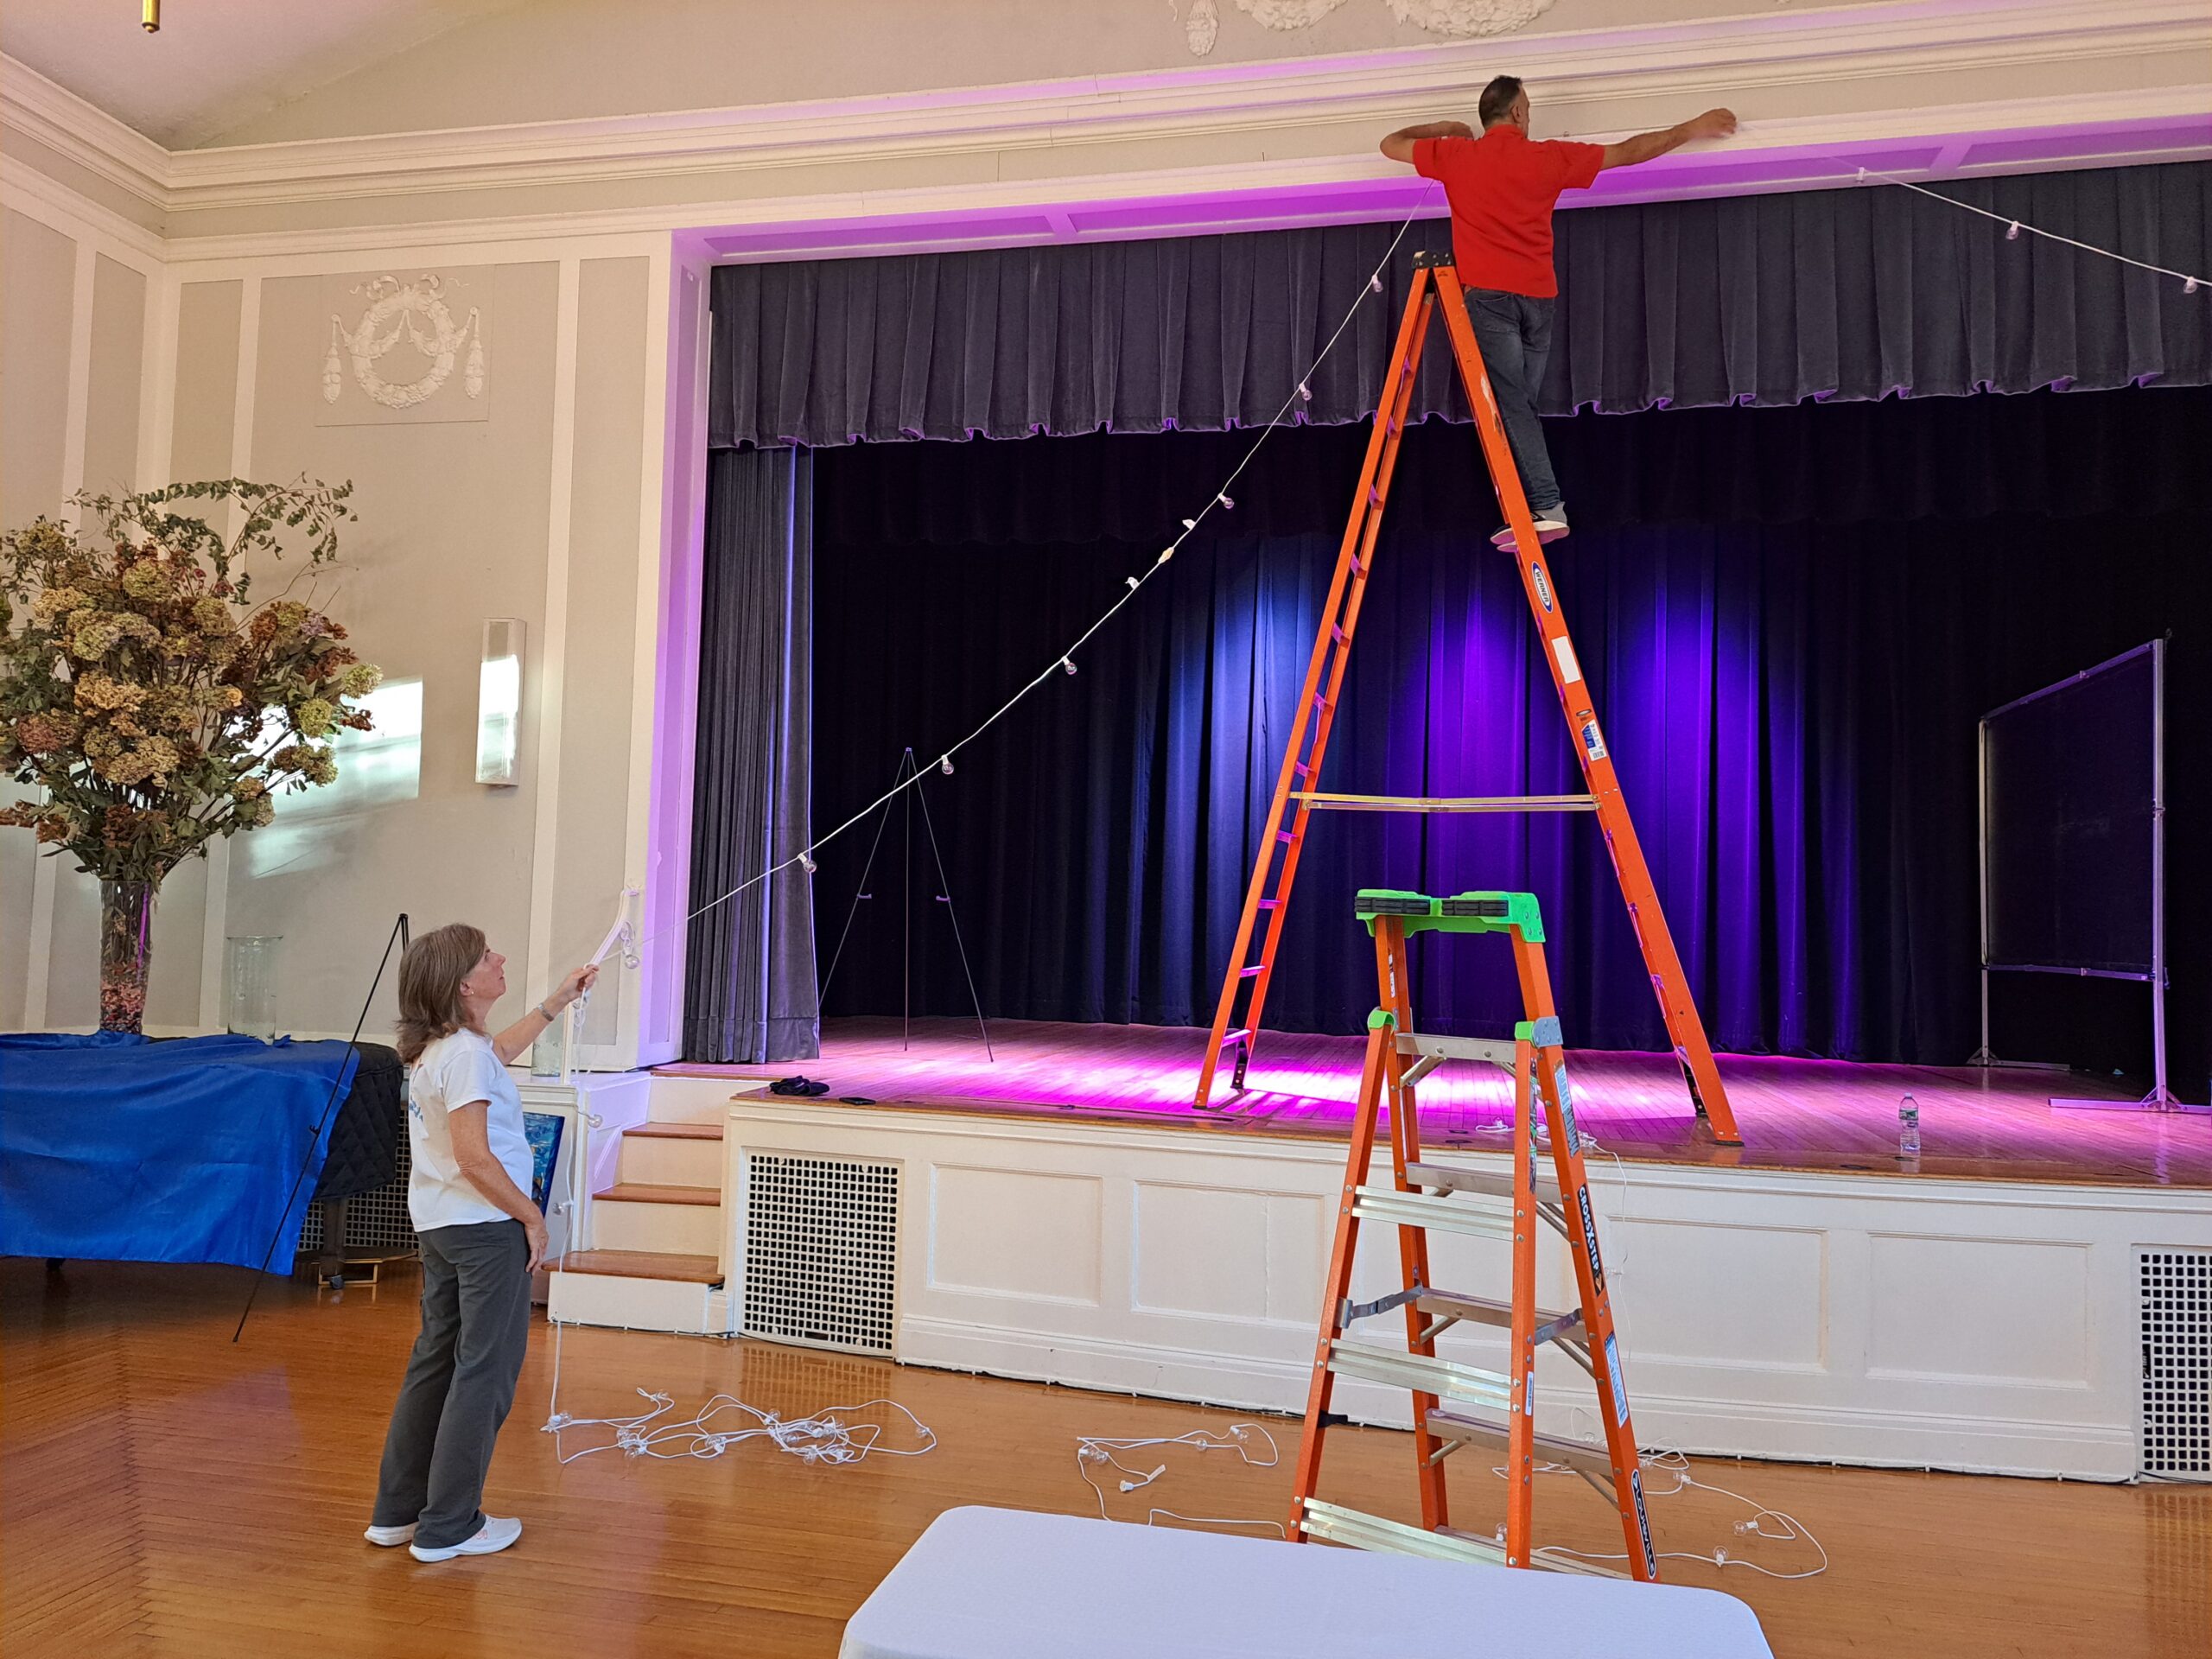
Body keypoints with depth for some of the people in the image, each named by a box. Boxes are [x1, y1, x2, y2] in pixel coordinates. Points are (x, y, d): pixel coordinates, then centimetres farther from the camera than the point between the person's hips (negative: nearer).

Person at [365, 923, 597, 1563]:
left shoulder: (437, 1047, 9)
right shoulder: (465, 1054, -19)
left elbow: (498, 1051, 32)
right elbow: (474, 1158, -24)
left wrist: (559, 1000, 35)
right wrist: (532, 1217, -13)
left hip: (439, 1227, 10)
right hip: (485, 1227, -10)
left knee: (434, 1361, 17)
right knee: (484, 1373, 0)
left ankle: (398, 1511, 26)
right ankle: (448, 1527, 8)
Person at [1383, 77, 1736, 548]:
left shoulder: (1455, 155, 8)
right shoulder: (1548, 157, 11)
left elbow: (1391, 144, 23)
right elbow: (1629, 152, 19)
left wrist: (1442, 129, 38)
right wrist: (1693, 128, 32)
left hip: (1488, 293, -3)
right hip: (1538, 296, 3)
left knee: (1510, 404, -10)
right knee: (1519, 405, 8)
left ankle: (1547, 508, -22)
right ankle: (1535, 510, 0)